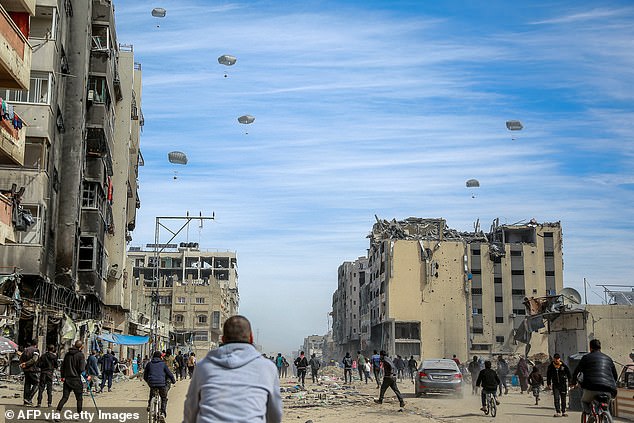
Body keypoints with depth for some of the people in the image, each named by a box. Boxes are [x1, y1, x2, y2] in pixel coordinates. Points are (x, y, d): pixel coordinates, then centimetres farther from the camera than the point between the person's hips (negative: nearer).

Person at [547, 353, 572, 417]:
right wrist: (548, 384, 6)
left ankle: (563, 411, 18)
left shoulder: (564, 366, -5)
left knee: (563, 398, 7)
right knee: (556, 398, -7)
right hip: (555, 385, 1)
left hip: (563, 384, 0)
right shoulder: (551, 366, 0)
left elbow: (568, 374, 3)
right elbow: (548, 375, 9)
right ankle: (558, 412, -5)